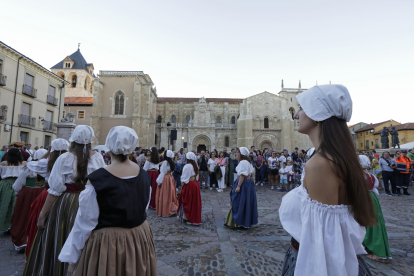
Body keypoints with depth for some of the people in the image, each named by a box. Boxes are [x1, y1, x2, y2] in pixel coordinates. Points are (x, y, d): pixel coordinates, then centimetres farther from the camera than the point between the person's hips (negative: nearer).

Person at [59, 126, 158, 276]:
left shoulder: (97, 179, -22)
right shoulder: (144, 175, -7)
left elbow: (85, 222, -14)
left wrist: (72, 258, 0)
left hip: (107, 244, -4)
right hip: (140, 239, 5)